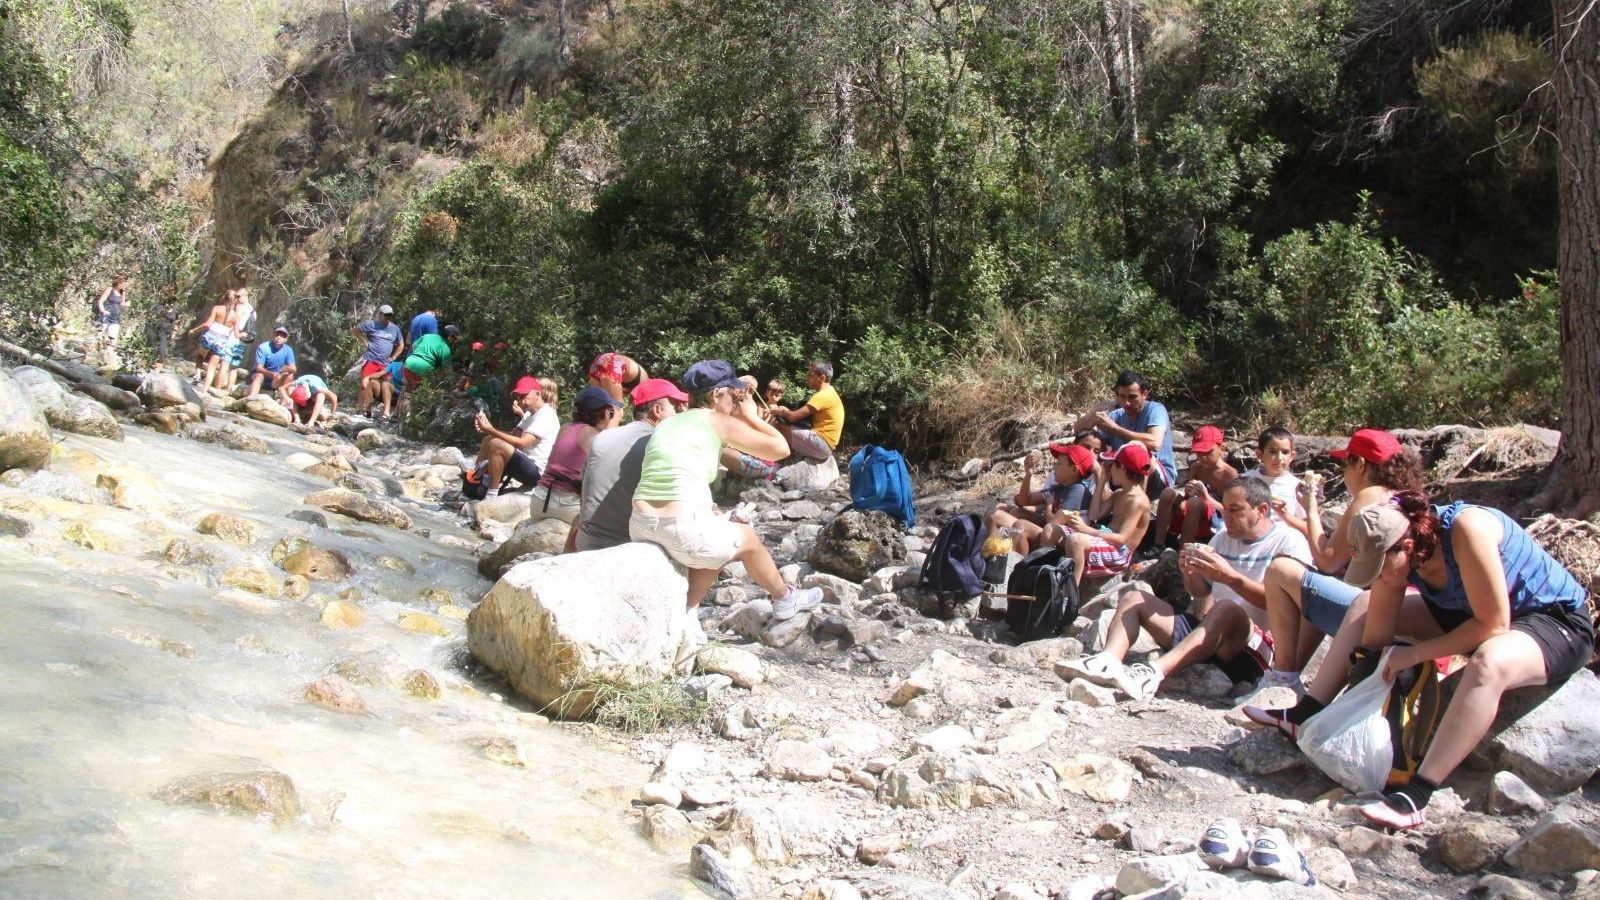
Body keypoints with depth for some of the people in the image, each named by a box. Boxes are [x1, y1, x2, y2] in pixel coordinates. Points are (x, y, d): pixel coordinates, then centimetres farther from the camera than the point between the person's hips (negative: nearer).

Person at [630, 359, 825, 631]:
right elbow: (779, 448, 6)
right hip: (683, 529, -6)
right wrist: (751, 416, 18)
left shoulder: (667, 423, 19)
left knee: (718, 538, 33)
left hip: (640, 528, 7)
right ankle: (785, 600, 44)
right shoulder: (719, 422, 1)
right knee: (748, 538, 23)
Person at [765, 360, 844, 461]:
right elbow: (800, 415, 19)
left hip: (821, 444, -11)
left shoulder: (824, 395, -15)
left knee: (776, 426, -14)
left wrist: (778, 411, 3)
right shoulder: (828, 393, 18)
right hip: (824, 445, 11)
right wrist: (783, 411, 2)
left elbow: (794, 417, -17)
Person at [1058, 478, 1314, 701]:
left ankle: (1154, 673, -55)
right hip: (1200, 629, 7)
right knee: (1133, 597, 0)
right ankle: (1108, 661, -30)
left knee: (1228, 609, -38)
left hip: (1252, 646, -7)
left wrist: (1230, 576, -25)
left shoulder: (1289, 540, -3)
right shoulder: (1224, 536, 19)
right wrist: (1191, 574, -1)